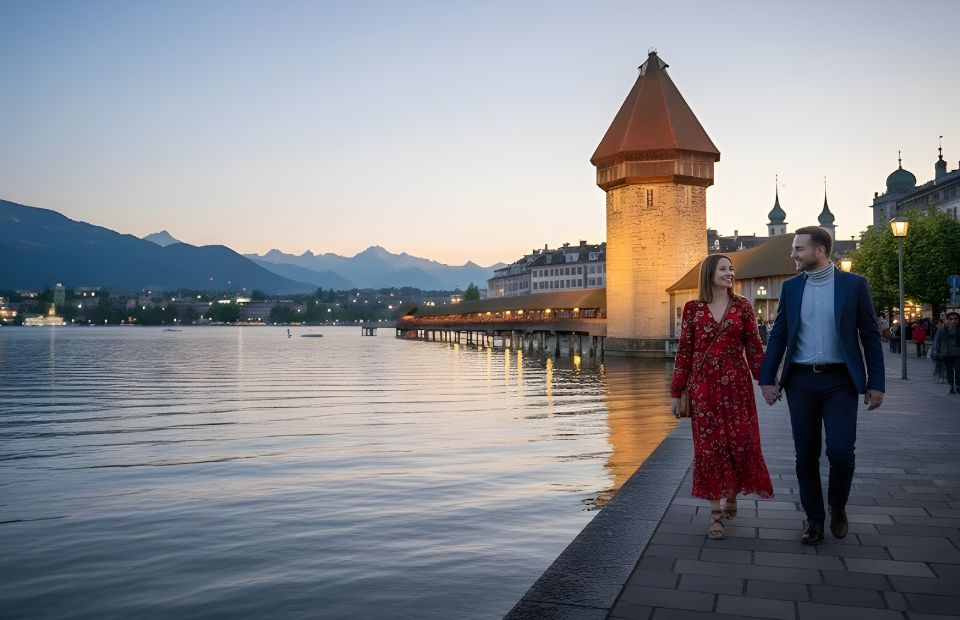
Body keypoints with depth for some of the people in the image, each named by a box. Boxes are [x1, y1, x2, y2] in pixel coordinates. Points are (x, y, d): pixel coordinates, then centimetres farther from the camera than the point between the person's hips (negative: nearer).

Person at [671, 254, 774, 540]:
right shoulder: (693, 308, 2)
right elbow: (684, 351, 3)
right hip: (704, 385, -1)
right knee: (709, 445, 0)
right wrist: (676, 392, 2)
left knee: (741, 440, 3)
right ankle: (716, 512, 7)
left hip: (736, 383, 1)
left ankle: (732, 496, 29)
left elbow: (754, 347, 4)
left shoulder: (742, 306, 4)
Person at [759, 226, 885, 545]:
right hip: (800, 381, 3)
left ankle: (837, 507, 19)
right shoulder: (791, 287, 7)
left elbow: (870, 336, 1)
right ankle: (814, 520, 20)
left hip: (840, 381, -2)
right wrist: (767, 379, 2)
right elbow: (778, 336, 8)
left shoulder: (853, 284, 0)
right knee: (806, 455, 6)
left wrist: (876, 383, -4)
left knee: (841, 452, -9)